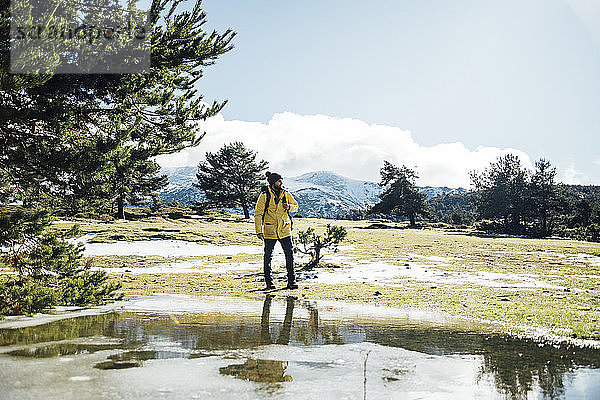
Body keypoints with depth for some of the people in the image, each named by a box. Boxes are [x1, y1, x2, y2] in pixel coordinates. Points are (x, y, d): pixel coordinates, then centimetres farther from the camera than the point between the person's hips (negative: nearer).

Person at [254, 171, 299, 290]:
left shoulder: (286, 194, 5)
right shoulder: (265, 195, -6)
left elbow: (296, 206, 18)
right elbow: (258, 214, -5)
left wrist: (289, 207, -6)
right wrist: (259, 231, -11)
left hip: (285, 230, 3)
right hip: (269, 231, -3)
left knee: (289, 254, -3)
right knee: (268, 256, 5)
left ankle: (291, 281, 4)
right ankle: (269, 282, 17)